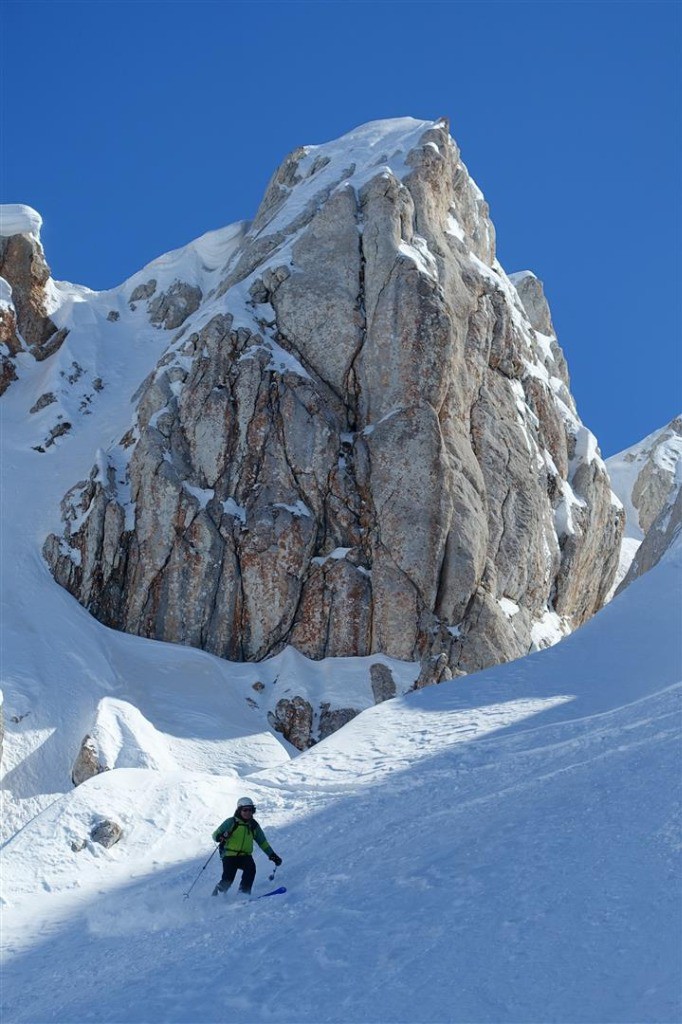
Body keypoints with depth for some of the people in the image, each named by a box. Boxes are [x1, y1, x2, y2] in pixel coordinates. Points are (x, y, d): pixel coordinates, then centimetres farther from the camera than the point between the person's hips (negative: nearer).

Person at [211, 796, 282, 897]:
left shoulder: (254, 825, 12)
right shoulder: (231, 822, -1)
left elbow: (263, 842, 20)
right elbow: (215, 834, -4)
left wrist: (272, 855, 12)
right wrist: (220, 837, -28)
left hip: (245, 855, 3)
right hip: (230, 855, -3)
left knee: (251, 867, -29)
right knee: (228, 880, -19)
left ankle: (244, 892, -21)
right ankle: (218, 892, 11)